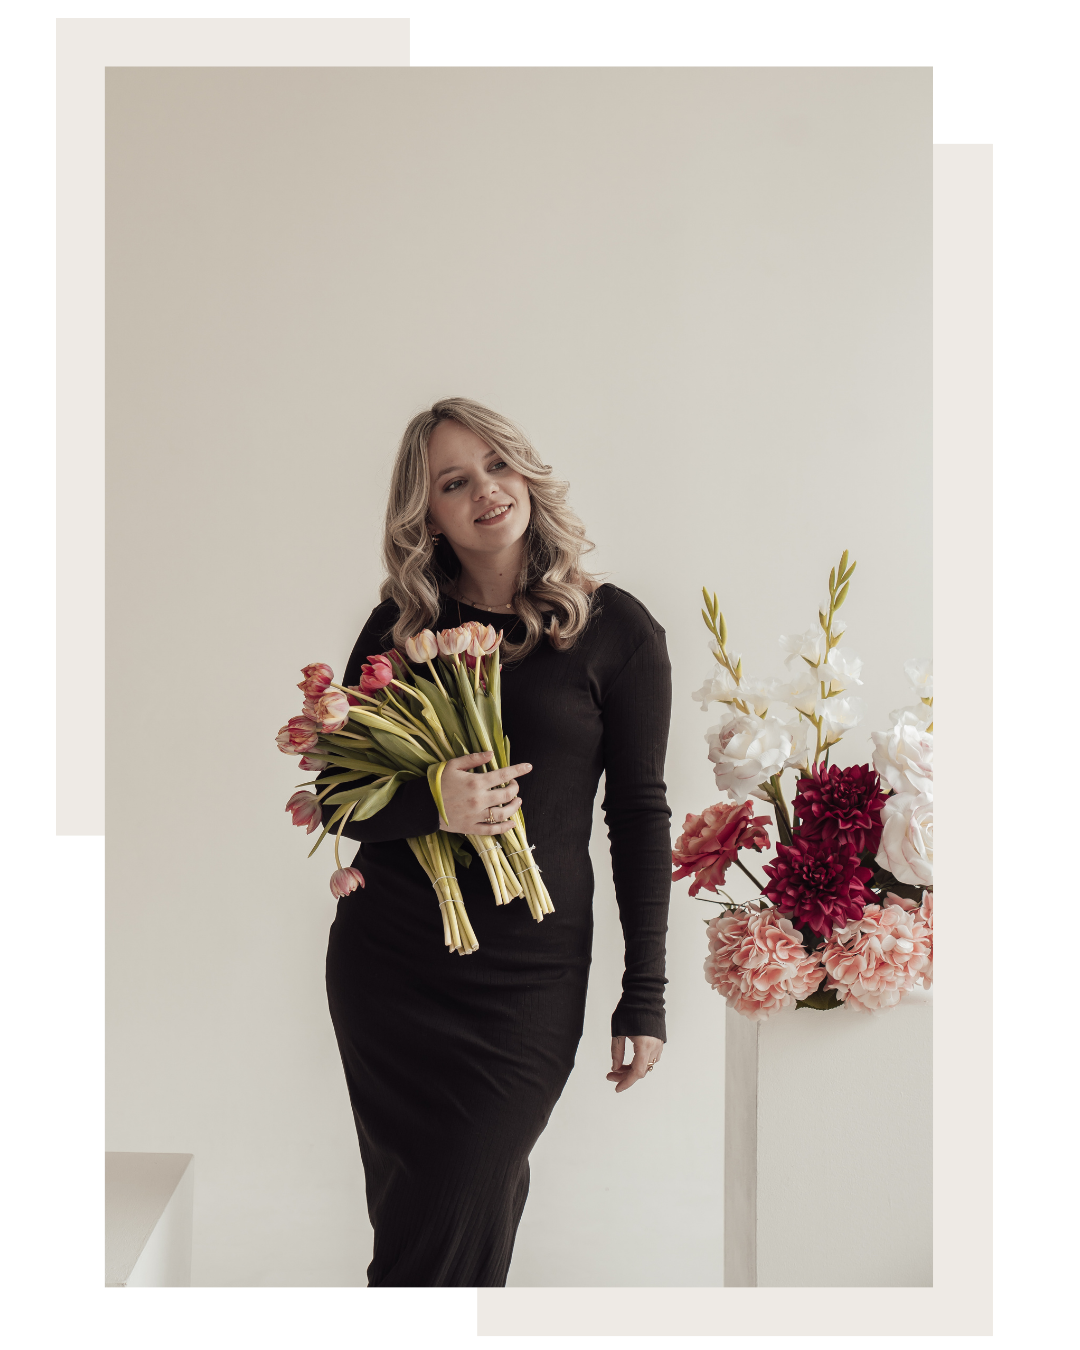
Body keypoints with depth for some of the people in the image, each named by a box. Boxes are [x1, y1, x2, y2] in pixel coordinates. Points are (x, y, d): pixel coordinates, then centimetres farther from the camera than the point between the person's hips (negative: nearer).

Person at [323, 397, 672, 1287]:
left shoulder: (617, 631, -3)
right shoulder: (401, 628, 4)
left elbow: (639, 814, 0)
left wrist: (644, 998, -1)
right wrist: (428, 805, -18)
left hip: (528, 981, -2)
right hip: (386, 967, 2)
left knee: (460, 1230, 0)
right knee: (407, 1214, 11)